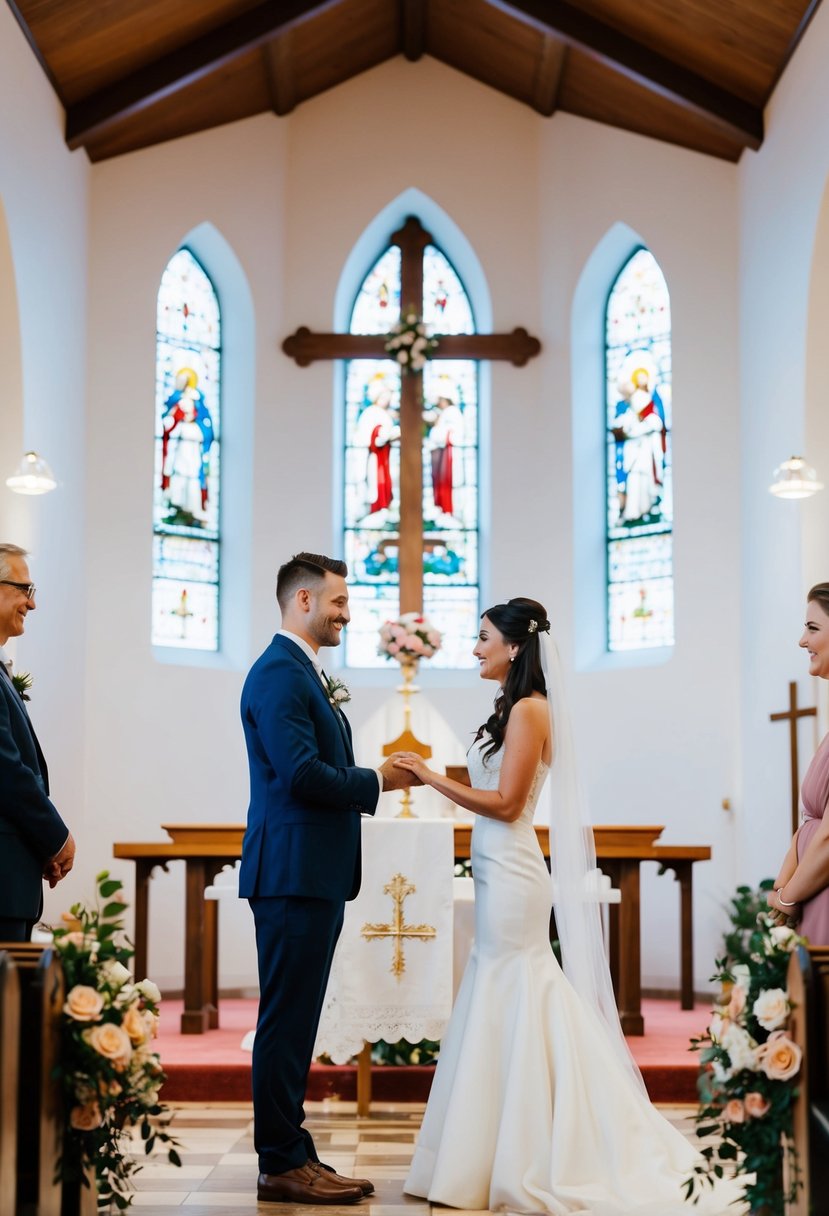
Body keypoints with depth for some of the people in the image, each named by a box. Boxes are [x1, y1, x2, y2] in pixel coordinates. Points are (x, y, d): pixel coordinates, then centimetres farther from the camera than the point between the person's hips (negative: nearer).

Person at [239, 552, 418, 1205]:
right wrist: (376, 781, -10)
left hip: (316, 876, 10)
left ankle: (294, 1156, 19)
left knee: (296, 1023, 13)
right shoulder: (279, 673, -13)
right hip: (293, 873, -10)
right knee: (286, 1023, -5)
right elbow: (301, 773, -21)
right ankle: (282, 1165, 1)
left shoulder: (305, 673, 20)